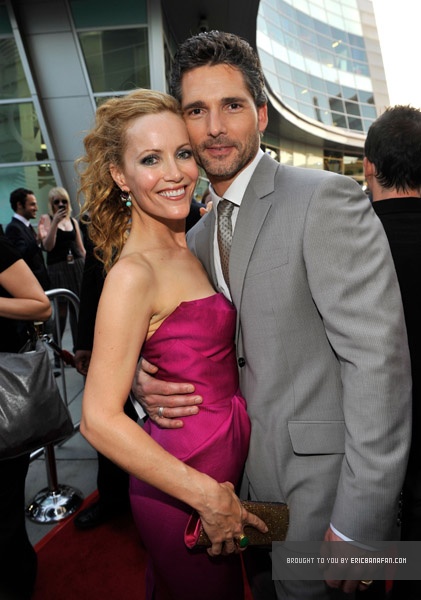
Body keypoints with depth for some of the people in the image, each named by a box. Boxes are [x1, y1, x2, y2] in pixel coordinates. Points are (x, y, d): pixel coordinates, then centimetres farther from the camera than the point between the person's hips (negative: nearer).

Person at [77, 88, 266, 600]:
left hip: (222, 462, 7)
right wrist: (209, 497, -21)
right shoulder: (133, 273, -23)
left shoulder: (187, 247, 3)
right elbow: (100, 419, -24)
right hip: (184, 495, -7)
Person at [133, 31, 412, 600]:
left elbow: (379, 359, -21)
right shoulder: (198, 236, 7)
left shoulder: (327, 198, -16)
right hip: (248, 484, 7)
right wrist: (145, 377, -9)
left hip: (323, 489, -6)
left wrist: (358, 522, -20)